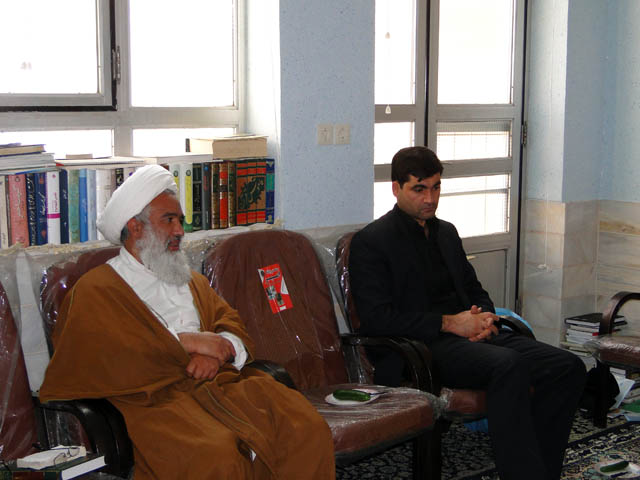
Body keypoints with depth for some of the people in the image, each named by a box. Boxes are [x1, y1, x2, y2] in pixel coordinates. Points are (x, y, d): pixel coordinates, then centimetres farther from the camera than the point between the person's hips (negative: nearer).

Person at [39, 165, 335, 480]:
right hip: (156, 395, -5)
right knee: (215, 455, -37)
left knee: (309, 428, -21)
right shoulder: (93, 291, 9)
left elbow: (235, 331, 21)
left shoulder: (191, 280, 30)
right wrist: (186, 342, -6)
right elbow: (98, 358, -8)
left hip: (223, 381, 6)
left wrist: (217, 350, -5)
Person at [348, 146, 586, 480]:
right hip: (422, 346, -7)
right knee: (509, 364, -35)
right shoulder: (370, 242, -1)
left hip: (470, 332, 8)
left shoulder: (446, 232, 23)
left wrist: (484, 318, 1)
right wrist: (448, 323, -14)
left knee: (568, 367, -14)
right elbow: (376, 318, -10)